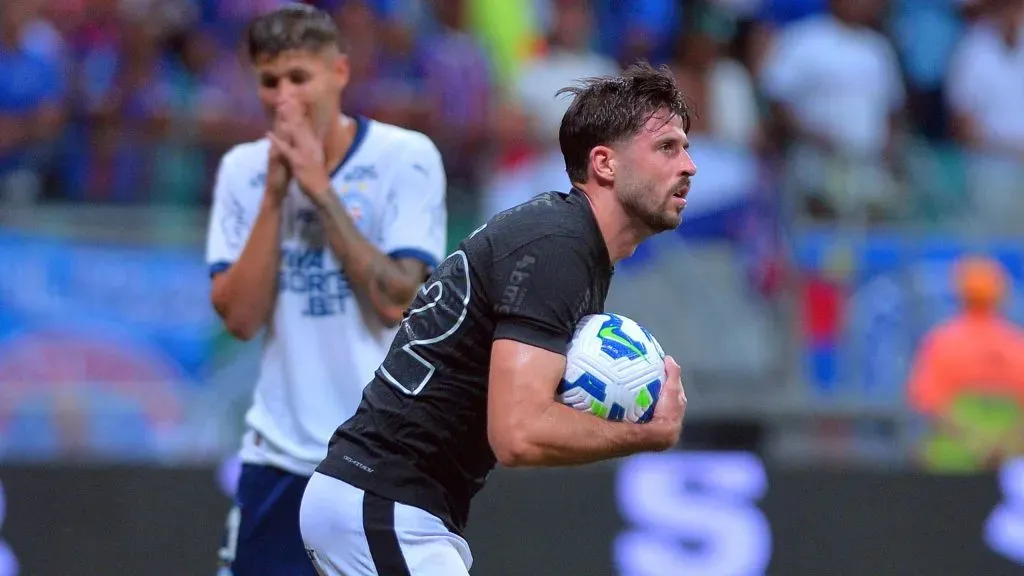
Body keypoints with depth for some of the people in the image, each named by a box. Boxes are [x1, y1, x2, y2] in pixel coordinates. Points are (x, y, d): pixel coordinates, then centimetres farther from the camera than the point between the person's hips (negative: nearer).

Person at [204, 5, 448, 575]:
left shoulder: (406, 157, -6)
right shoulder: (243, 169, 4)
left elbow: (398, 302, -14)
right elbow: (240, 317, -3)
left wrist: (321, 190, -15)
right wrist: (275, 196, -11)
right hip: (280, 457, 3)